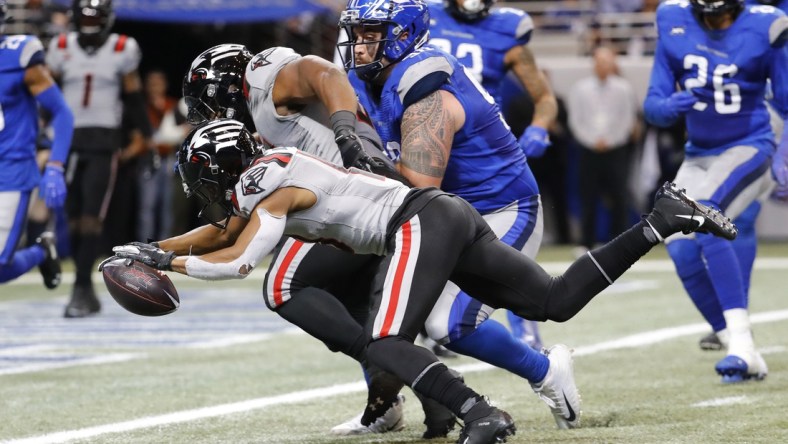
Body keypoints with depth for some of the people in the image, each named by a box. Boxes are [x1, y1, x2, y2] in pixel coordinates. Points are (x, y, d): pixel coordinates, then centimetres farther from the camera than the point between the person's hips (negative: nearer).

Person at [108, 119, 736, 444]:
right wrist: (153, 248, 34)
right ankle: (663, 219, 3)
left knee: (386, 347, -17)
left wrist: (169, 262, 3)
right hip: (451, 215, 9)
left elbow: (237, 262, -10)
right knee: (557, 301, 8)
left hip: (419, 224, -9)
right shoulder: (269, 172, 24)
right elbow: (226, 231, 38)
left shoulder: (269, 189, -2)